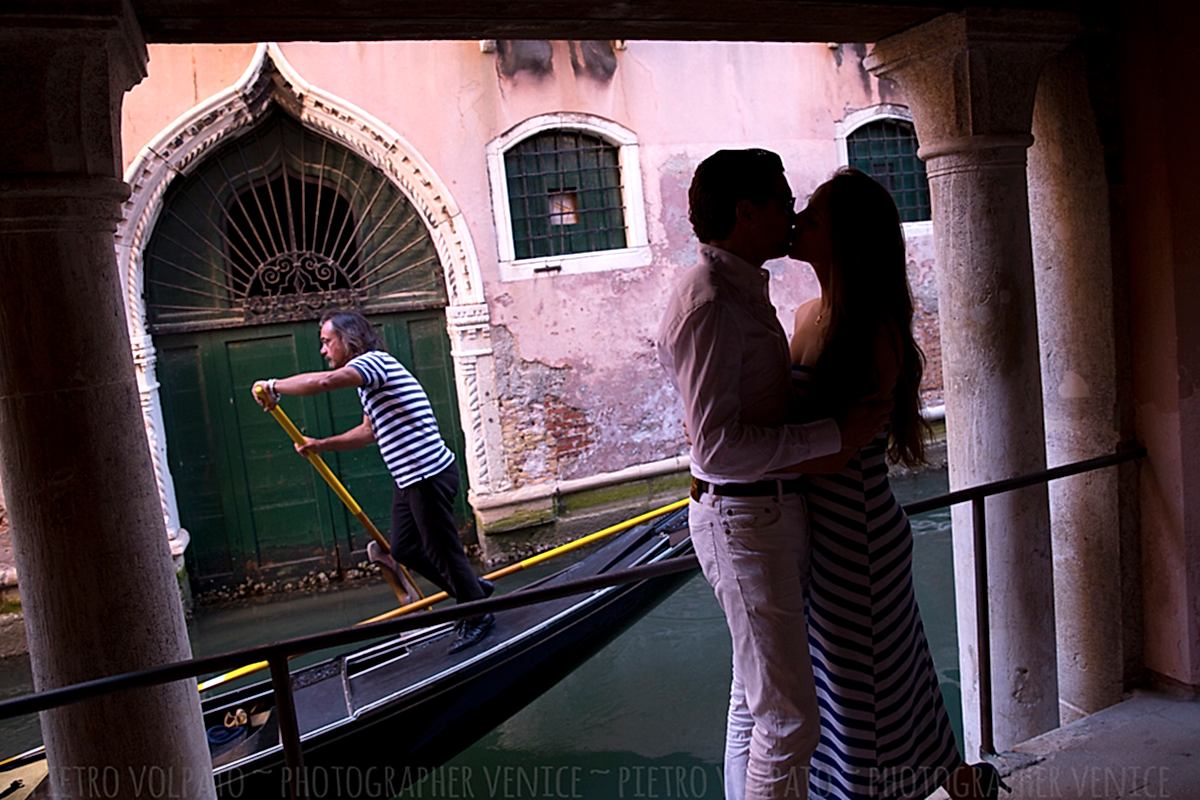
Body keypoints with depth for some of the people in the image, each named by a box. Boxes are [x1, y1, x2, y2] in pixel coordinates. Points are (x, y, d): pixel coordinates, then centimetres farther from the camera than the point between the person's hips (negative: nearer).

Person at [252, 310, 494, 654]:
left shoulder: (375, 361, -15)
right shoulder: (368, 377, 17)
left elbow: (323, 382, -32)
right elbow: (369, 431, 29)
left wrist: (273, 386, -16)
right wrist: (322, 445, 21)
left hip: (429, 474, -10)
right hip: (409, 478, 10)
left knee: (441, 549, 2)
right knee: (403, 548, 17)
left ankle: (477, 617, 22)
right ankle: (474, 590, 30)